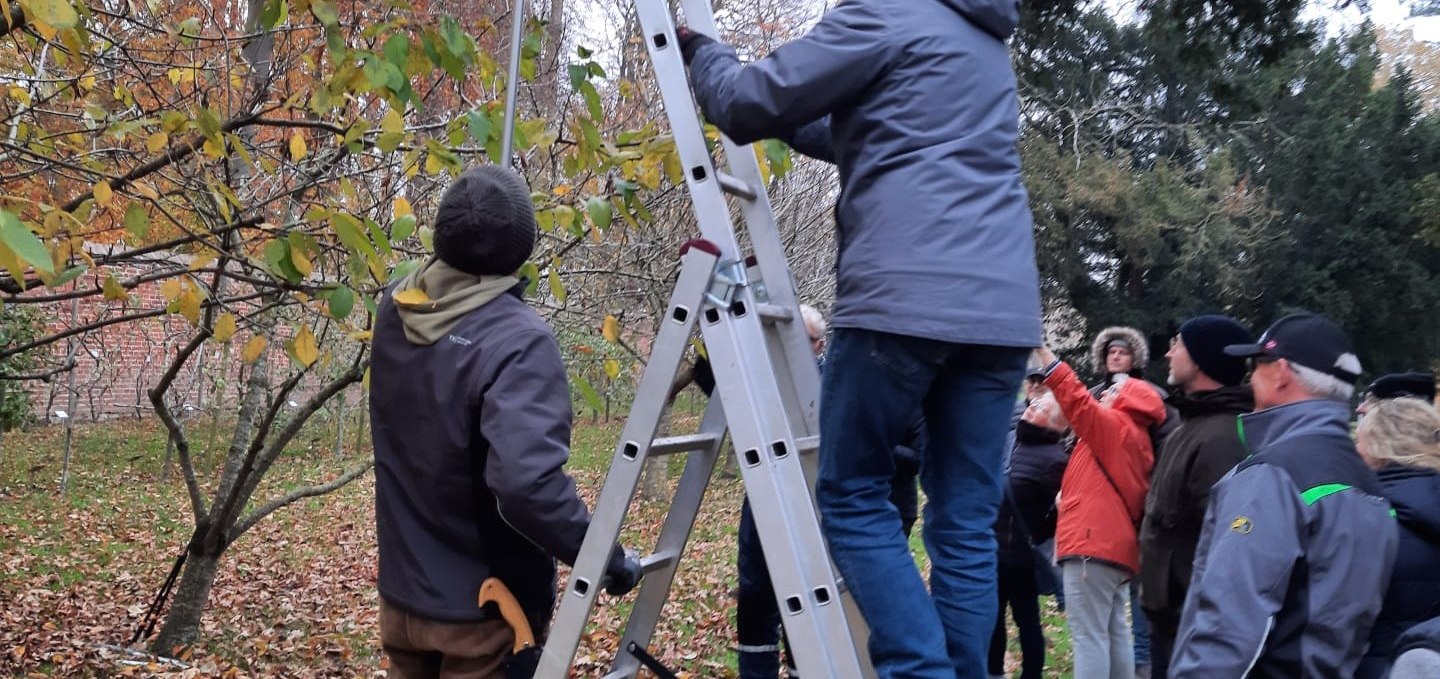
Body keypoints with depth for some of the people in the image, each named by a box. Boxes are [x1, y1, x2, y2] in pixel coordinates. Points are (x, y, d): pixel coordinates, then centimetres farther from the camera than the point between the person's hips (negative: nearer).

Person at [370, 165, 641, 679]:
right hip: (483, 608, -6)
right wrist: (606, 558, -21)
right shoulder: (518, 339, -25)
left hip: (403, 595, 6)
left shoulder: (393, 311, -4)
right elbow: (527, 482, -35)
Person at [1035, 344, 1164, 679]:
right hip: (1114, 547, 10)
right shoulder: (1134, 440, 23)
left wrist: (1045, 355, -16)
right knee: (1114, 634, 14)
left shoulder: (1115, 428, -3)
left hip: (1093, 546, -10)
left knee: (1089, 636, -10)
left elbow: (1080, 404, -16)